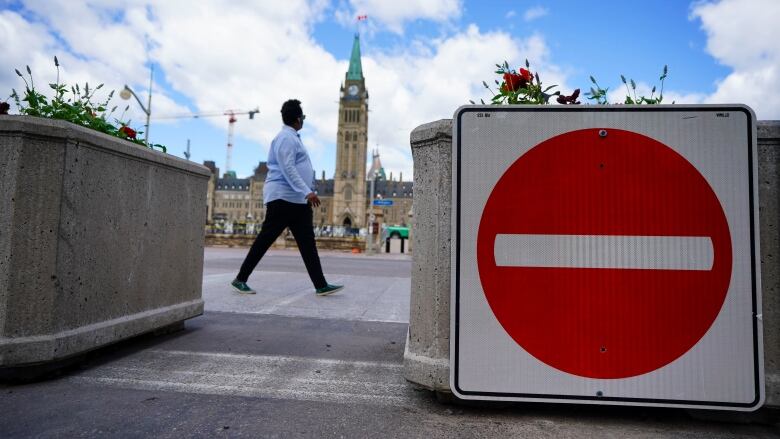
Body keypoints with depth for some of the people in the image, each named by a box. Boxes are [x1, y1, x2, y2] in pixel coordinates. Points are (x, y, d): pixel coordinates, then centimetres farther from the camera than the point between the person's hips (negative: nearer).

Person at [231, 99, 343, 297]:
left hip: (297, 200, 10)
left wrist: (306, 193, 23)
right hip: (283, 198, -10)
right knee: (265, 239, -3)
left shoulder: (293, 138, 20)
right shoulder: (286, 138, -10)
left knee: (307, 243, 4)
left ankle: (321, 285, 4)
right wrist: (307, 192, -26)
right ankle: (241, 279, 10)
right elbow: (287, 168, -20)